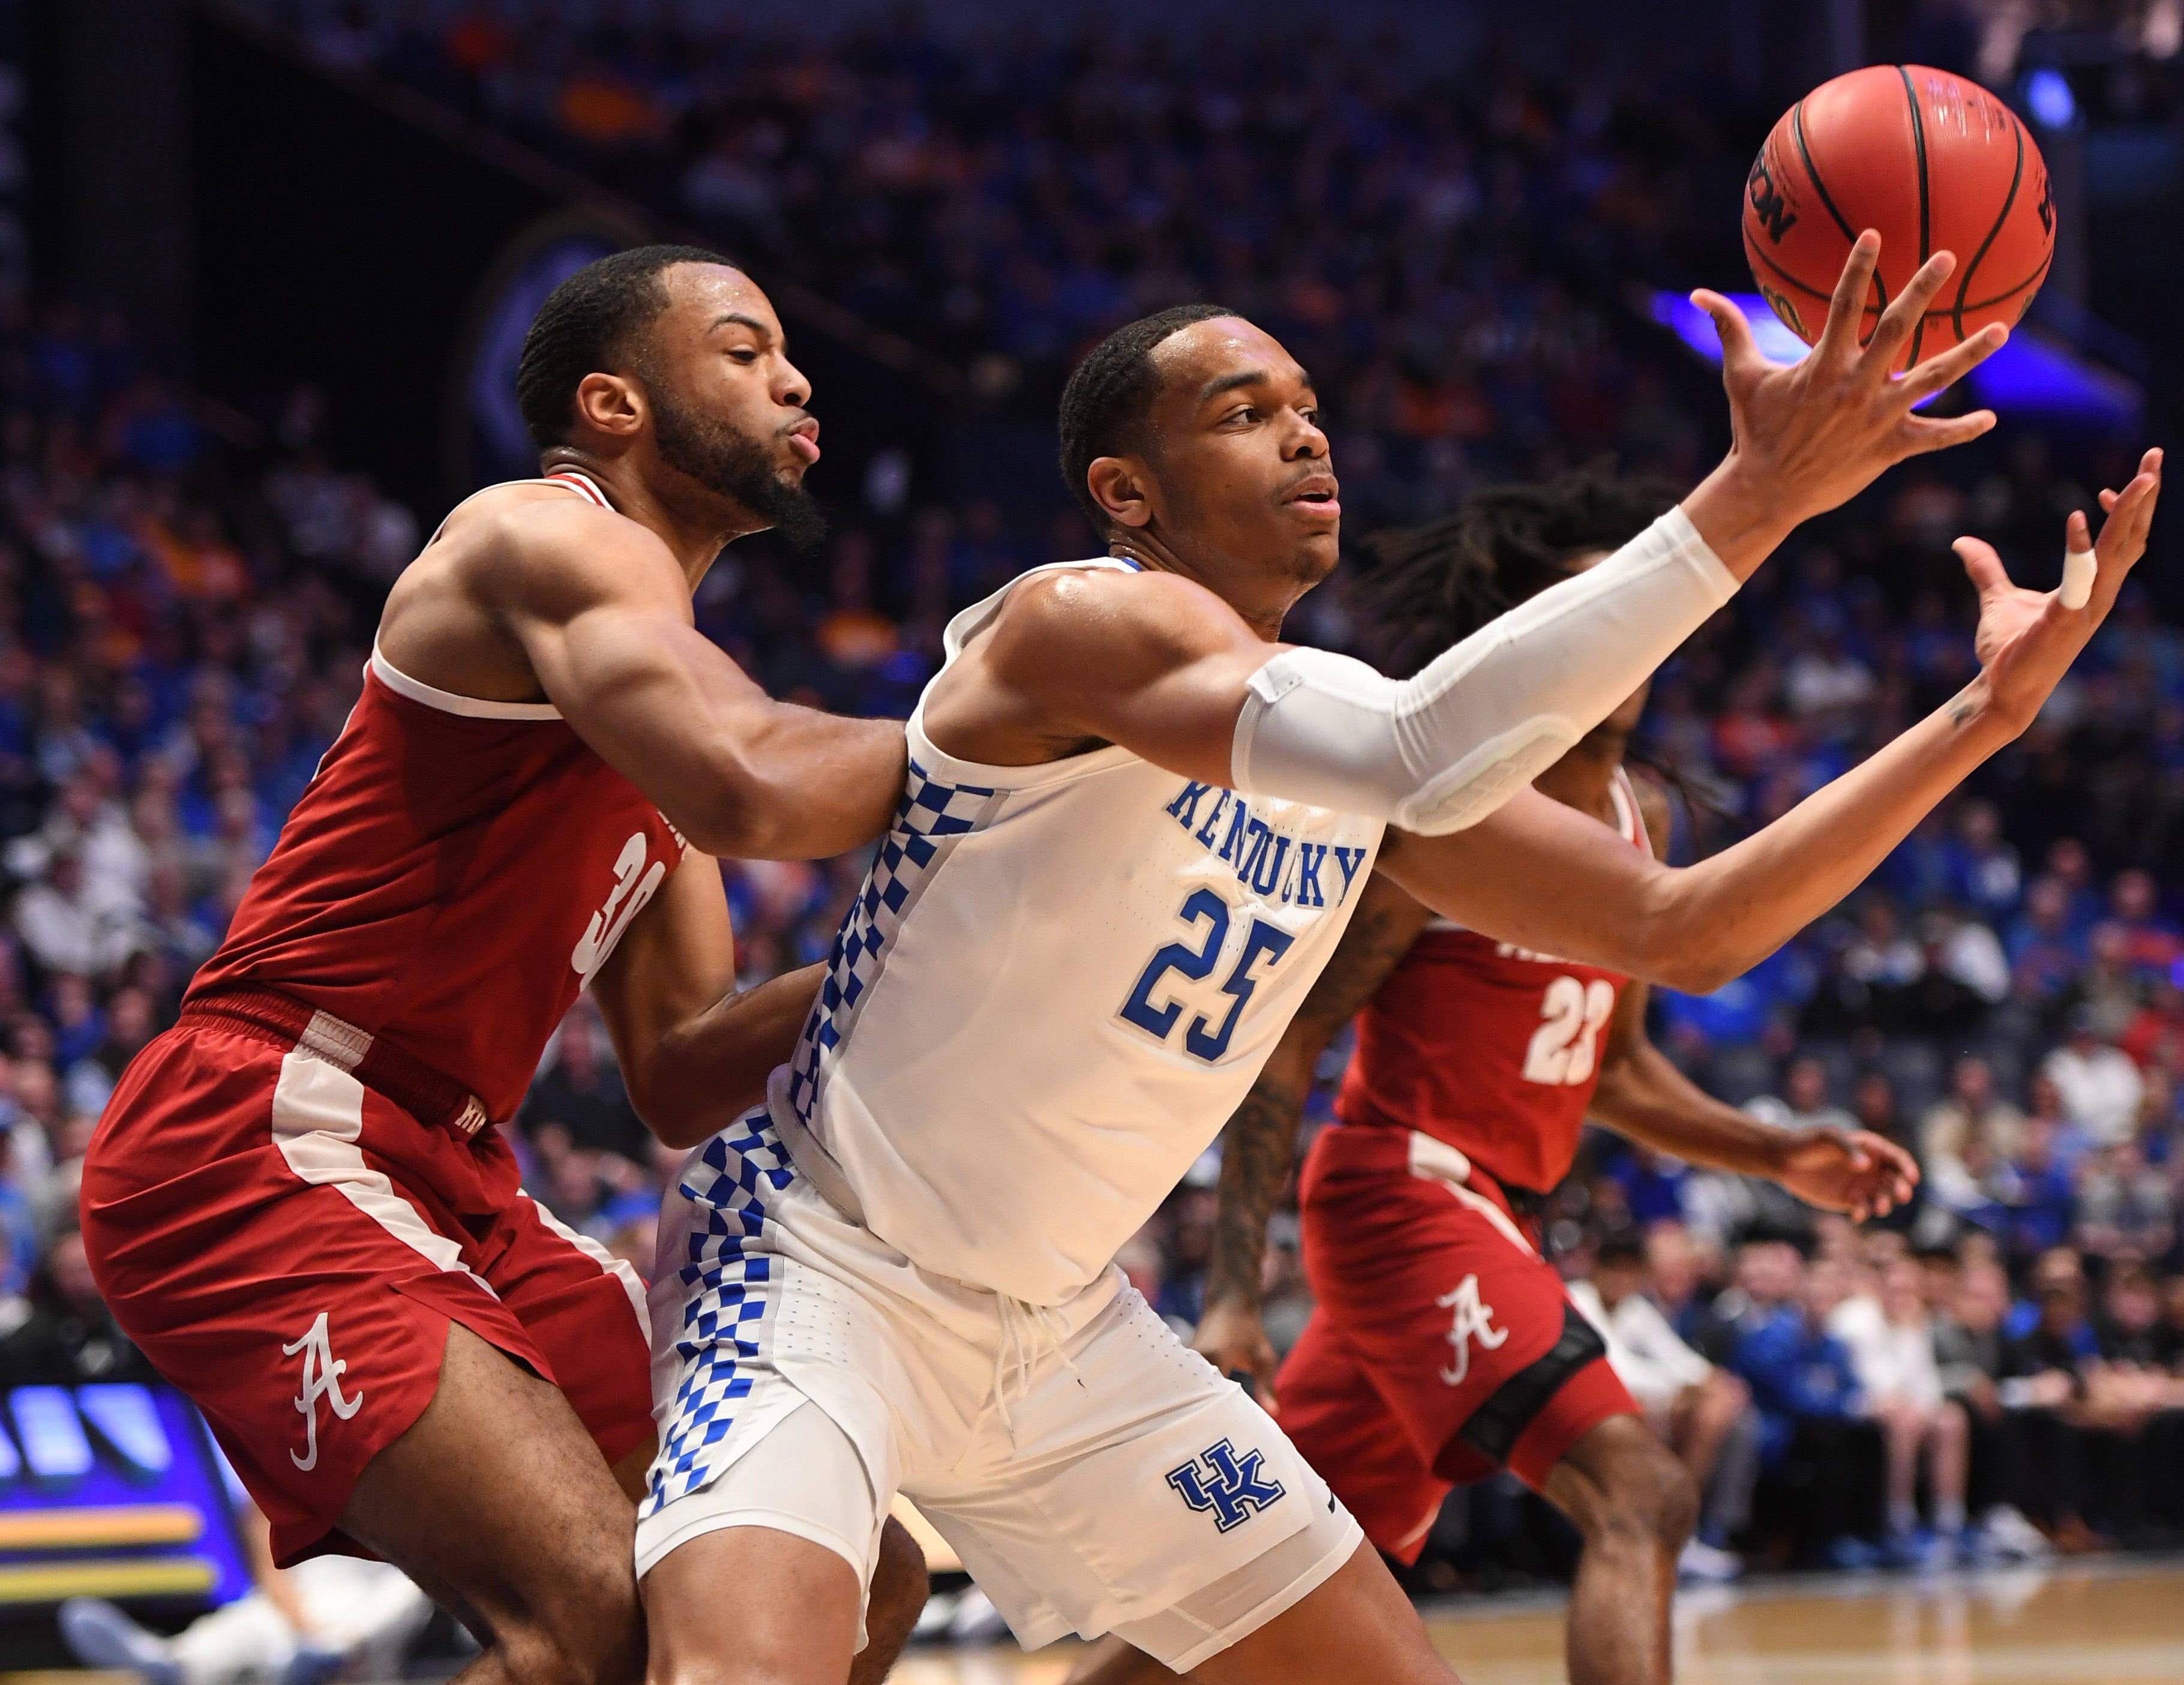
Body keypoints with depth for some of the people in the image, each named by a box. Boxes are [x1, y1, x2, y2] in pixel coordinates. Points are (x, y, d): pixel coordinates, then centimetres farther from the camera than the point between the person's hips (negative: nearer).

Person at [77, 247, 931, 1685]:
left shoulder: (656, 668, 21)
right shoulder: (550, 539, -7)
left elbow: (682, 1081, 17)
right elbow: (753, 795, -28)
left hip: (450, 1189, 10)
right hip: (263, 1147, -10)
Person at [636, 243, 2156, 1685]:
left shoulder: (1342, 717, 5)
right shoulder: (1079, 623, -20)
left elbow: (1678, 930, 5)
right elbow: (1421, 759, -39)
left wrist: (1981, 717, -5)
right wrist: (1752, 502, -40)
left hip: (1060, 1325, 9)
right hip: (819, 1265, -9)